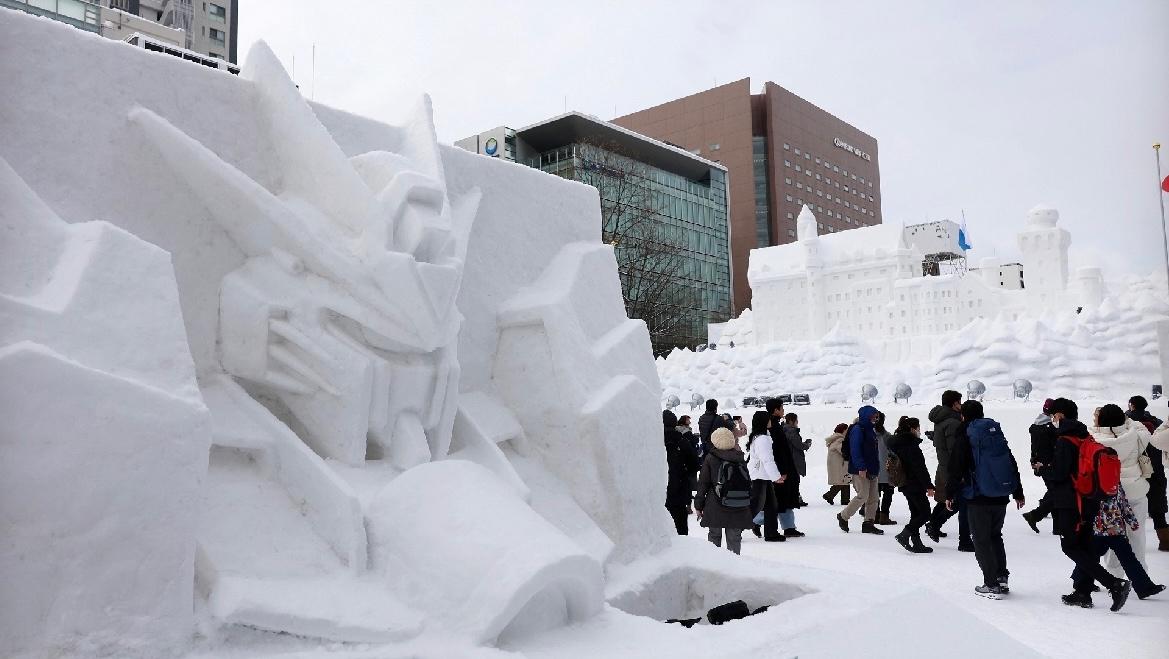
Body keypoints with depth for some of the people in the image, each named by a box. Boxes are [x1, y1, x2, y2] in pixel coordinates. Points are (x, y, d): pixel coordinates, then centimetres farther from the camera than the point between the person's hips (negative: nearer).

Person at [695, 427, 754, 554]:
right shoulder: (740, 459, 8)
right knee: (734, 538, 8)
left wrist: (698, 505, 5)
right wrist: (749, 505, 20)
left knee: (714, 536, 11)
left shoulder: (710, 459, -3)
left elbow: (703, 484, -1)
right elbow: (748, 483, 13)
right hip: (739, 508, 2)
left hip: (716, 507, -2)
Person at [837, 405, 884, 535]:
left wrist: (876, 468, 18)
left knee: (873, 497, 7)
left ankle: (869, 523, 14)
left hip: (871, 470, 9)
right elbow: (855, 450, -20)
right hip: (860, 470, -9)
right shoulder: (857, 429, -12)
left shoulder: (870, 429, 16)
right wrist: (861, 467, -25)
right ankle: (843, 516, 7)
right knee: (863, 495, -9)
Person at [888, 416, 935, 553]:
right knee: (925, 513, -3)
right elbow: (919, 468, -20)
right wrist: (928, 486, -17)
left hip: (905, 484, 10)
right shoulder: (911, 445, -17)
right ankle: (904, 535, -10)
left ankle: (917, 544, 13)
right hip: (915, 485, -10)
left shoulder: (897, 443, 12)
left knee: (916, 514, 13)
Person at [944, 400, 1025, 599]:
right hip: (1001, 497, 6)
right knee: (995, 535, 20)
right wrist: (1018, 492, 23)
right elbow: (1012, 464, 16)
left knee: (982, 540, 2)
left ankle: (991, 584, 2)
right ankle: (1001, 577, 19)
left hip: (979, 498, -6)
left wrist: (950, 494, 1)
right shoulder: (997, 433, 11)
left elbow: (955, 468, -9)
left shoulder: (964, 437, -6)